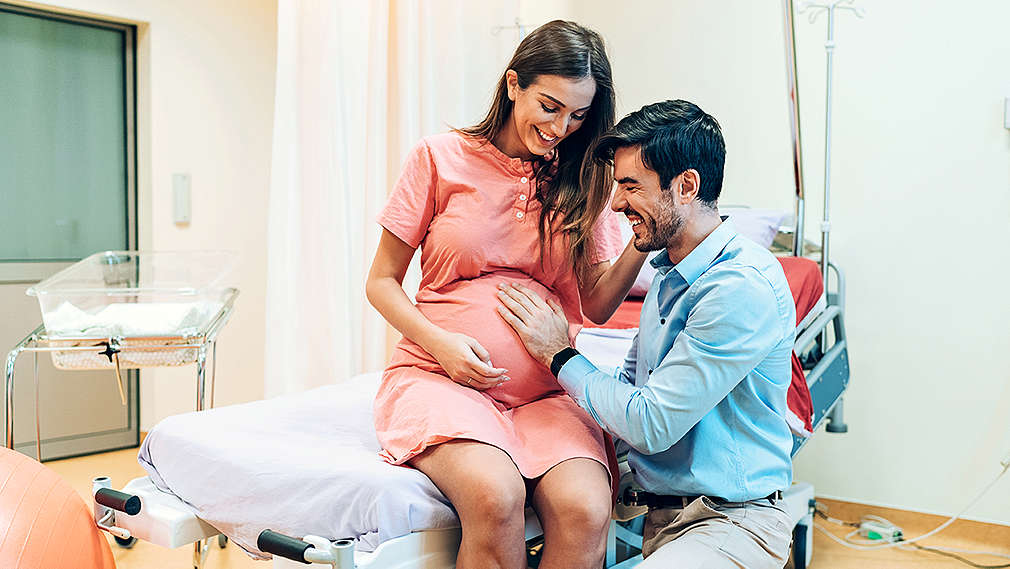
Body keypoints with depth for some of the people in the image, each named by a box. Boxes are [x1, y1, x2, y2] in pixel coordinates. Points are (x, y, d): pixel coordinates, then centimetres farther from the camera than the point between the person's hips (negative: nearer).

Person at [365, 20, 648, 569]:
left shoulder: (581, 181, 12)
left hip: (545, 390, 3)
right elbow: (381, 282, 6)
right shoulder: (442, 158, 4)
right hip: (439, 375, -2)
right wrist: (440, 341, -12)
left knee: (585, 510, -28)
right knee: (494, 494, -33)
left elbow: (596, 304, 12)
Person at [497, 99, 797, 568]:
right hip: (653, 507, 8)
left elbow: (651, 426, -20)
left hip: (730, 520, -7)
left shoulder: (744, 287, -21)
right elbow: (631, 382, 18)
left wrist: (561, 356, -7)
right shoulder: (669, 273, 10)